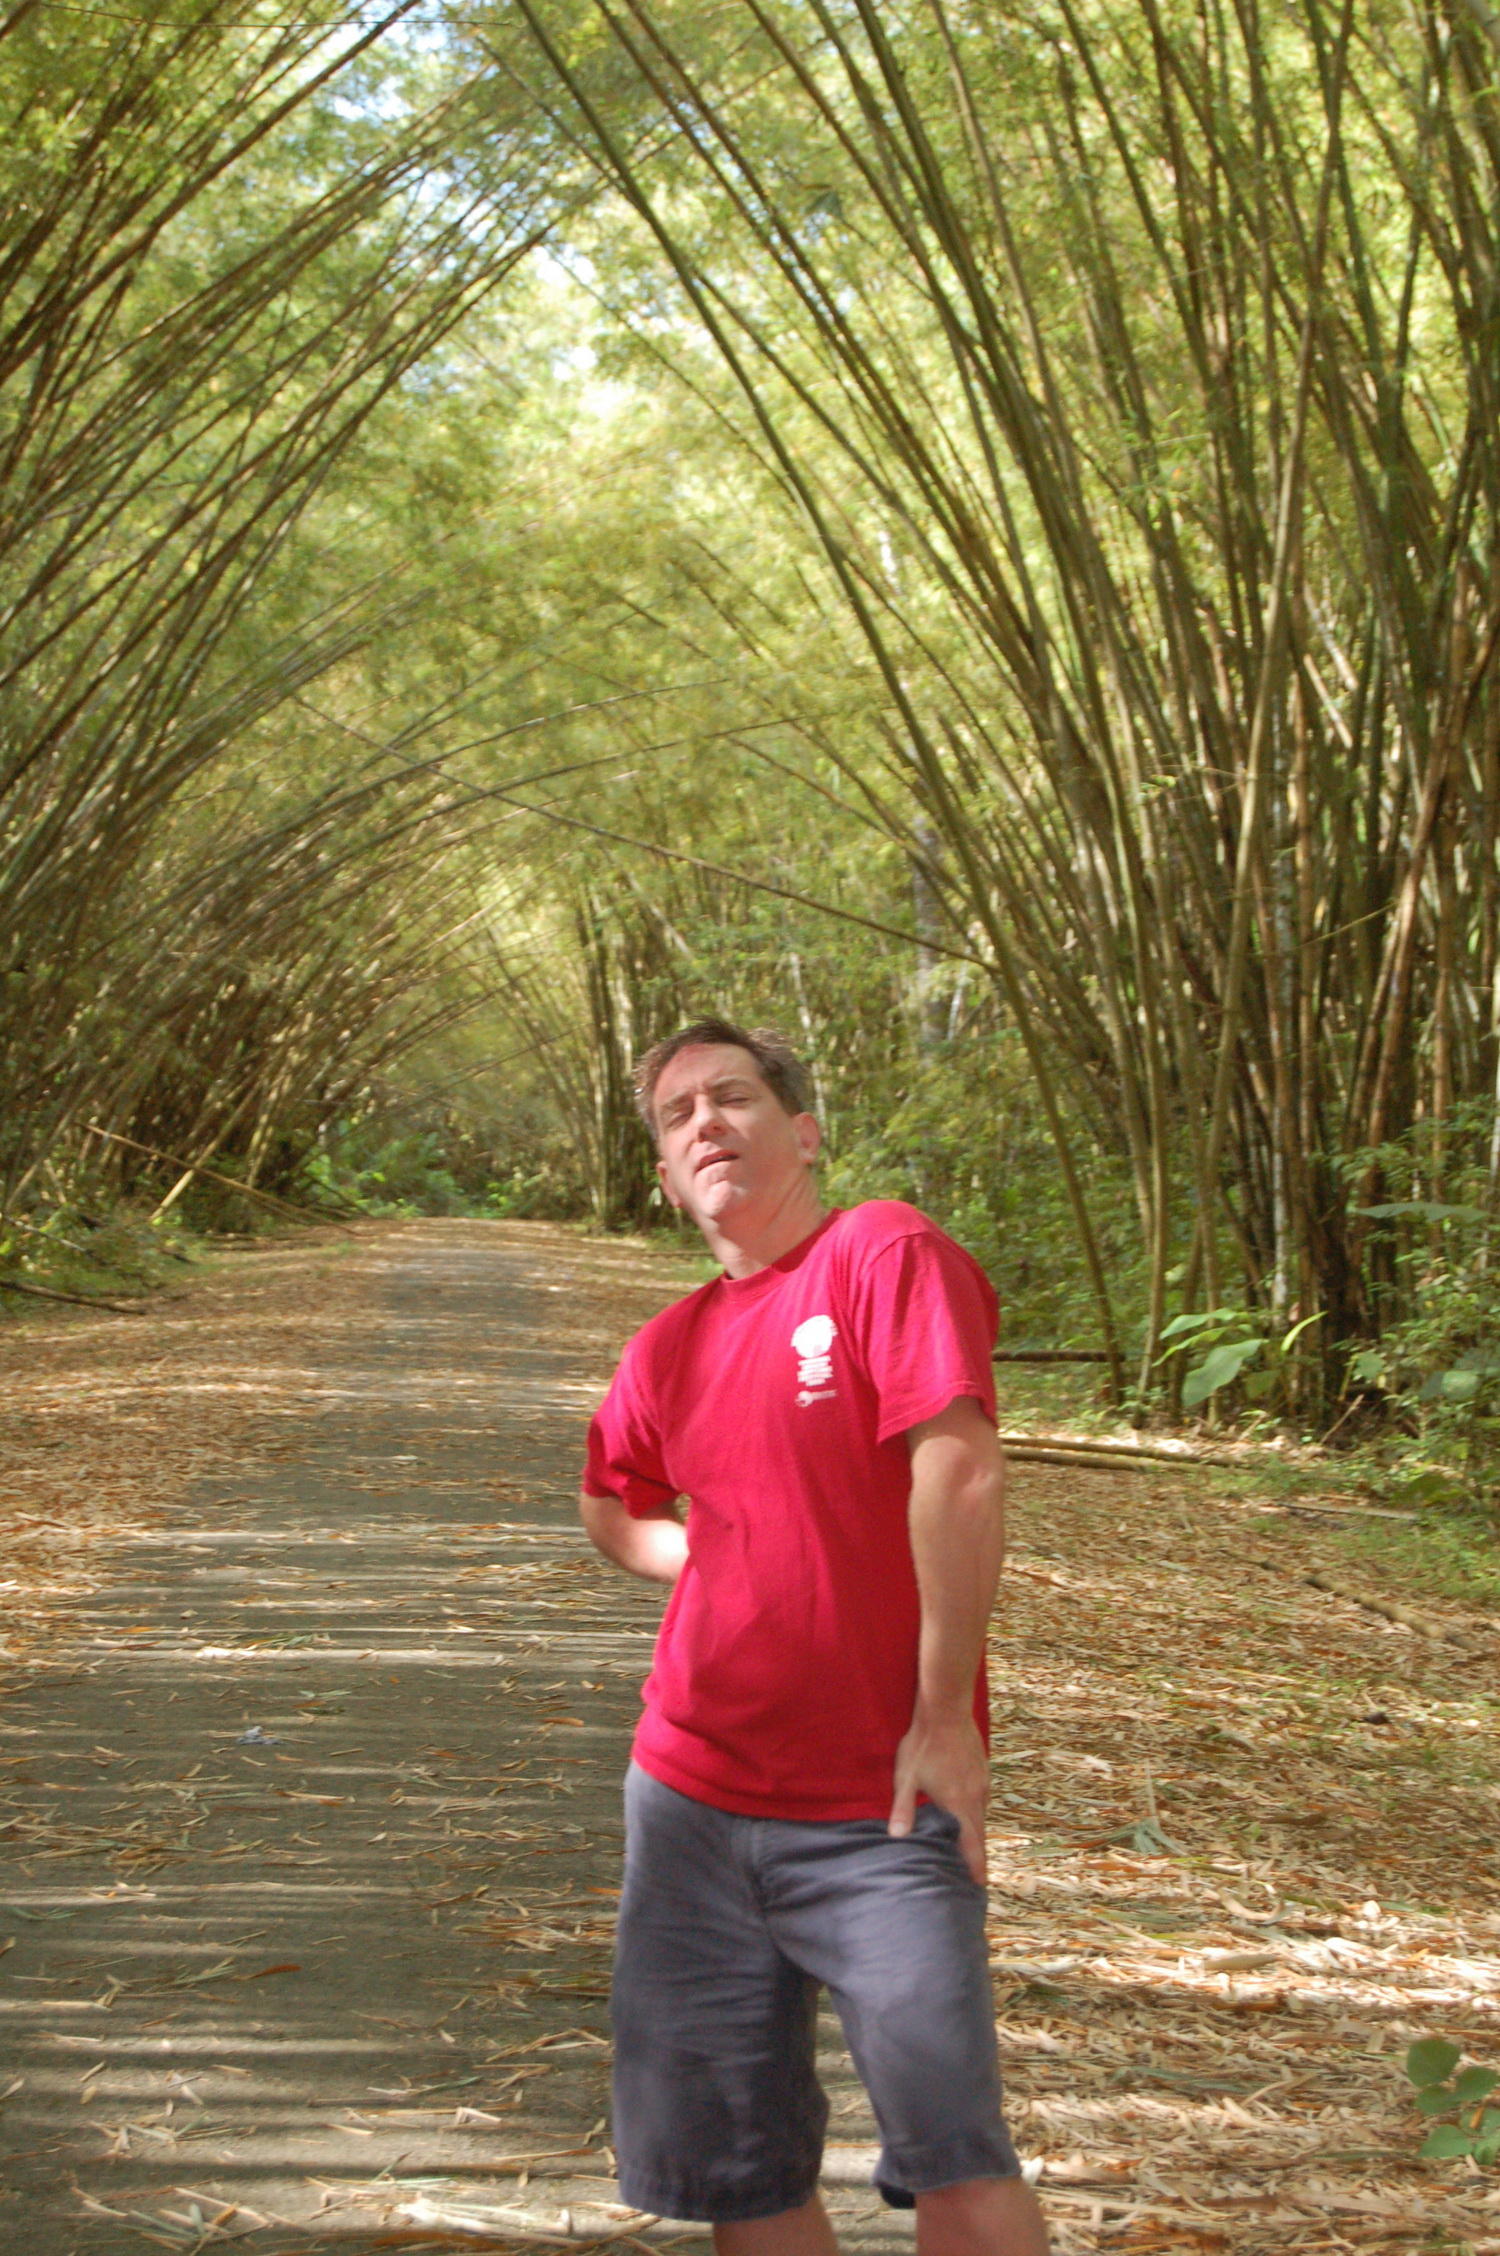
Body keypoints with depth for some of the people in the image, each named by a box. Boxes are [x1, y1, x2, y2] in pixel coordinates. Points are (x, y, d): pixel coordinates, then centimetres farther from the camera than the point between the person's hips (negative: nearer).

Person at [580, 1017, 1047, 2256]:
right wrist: (722, 1569, 10)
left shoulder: (886, 1251, -9)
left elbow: (959, 1469, -18)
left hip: (880, 1804, -6)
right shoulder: (669, 1348, 10)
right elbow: (611, 1504, 29)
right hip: (691, 1797, 6)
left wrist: (943, 1718, -17)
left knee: (950, 2145, -12)